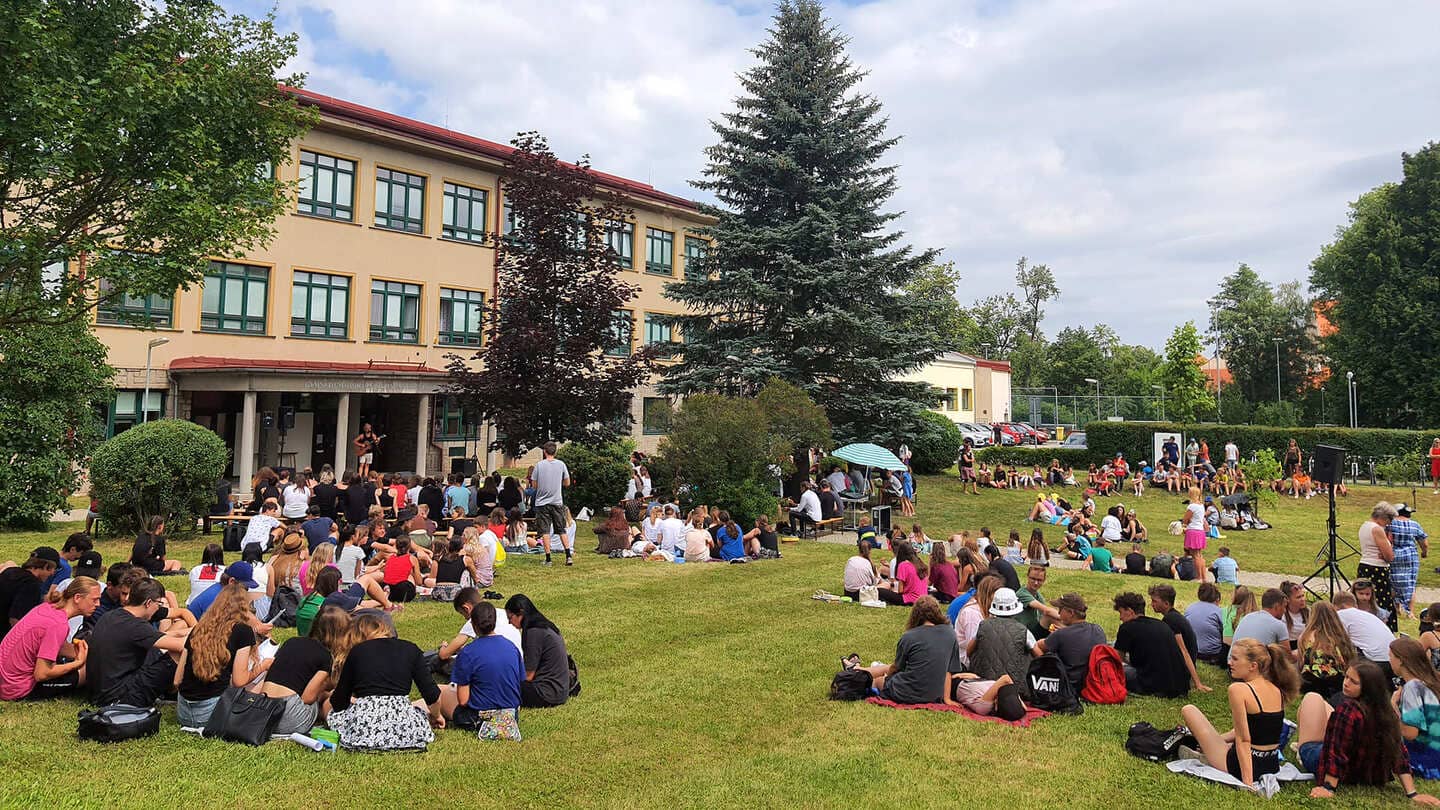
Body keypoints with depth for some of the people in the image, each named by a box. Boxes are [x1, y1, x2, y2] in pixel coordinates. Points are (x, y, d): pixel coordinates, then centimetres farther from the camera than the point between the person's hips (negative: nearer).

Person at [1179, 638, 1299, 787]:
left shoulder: (1238, 689, -20)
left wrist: (1247, 781, -19)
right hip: (1272, 767, 8)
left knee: (1188, 710, 9)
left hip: (1238, 766, -7)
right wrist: (1220, 737, 20)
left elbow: (1243, 740, -21)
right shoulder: (1277, 690, 2)